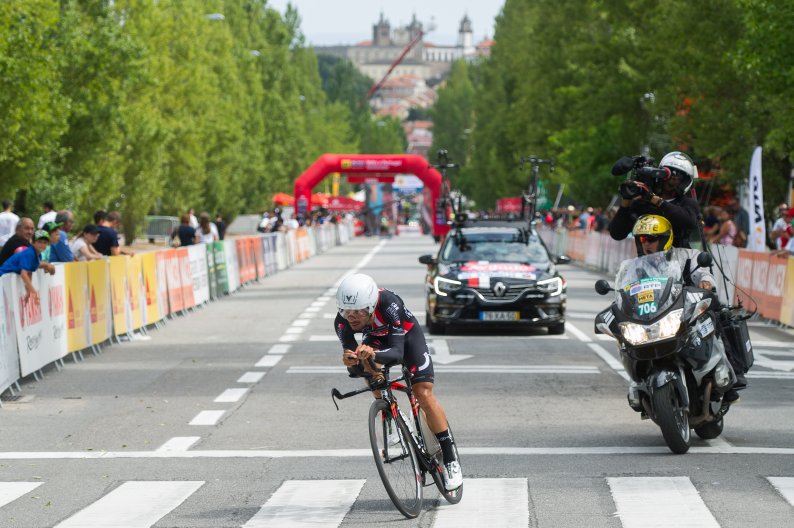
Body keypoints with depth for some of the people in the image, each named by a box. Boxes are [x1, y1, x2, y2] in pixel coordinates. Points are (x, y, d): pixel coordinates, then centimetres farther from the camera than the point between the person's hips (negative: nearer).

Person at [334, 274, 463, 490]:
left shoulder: (389, 304, -42)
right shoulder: (342, 322, -32)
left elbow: (398, 352, -46)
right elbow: (355, 368, -31)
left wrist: (374, 354, -66)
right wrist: (352, 363, -55)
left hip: (406, 334, -4)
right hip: (376, 338, 4)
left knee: (424, 395, -14)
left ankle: (450, 460, -2)